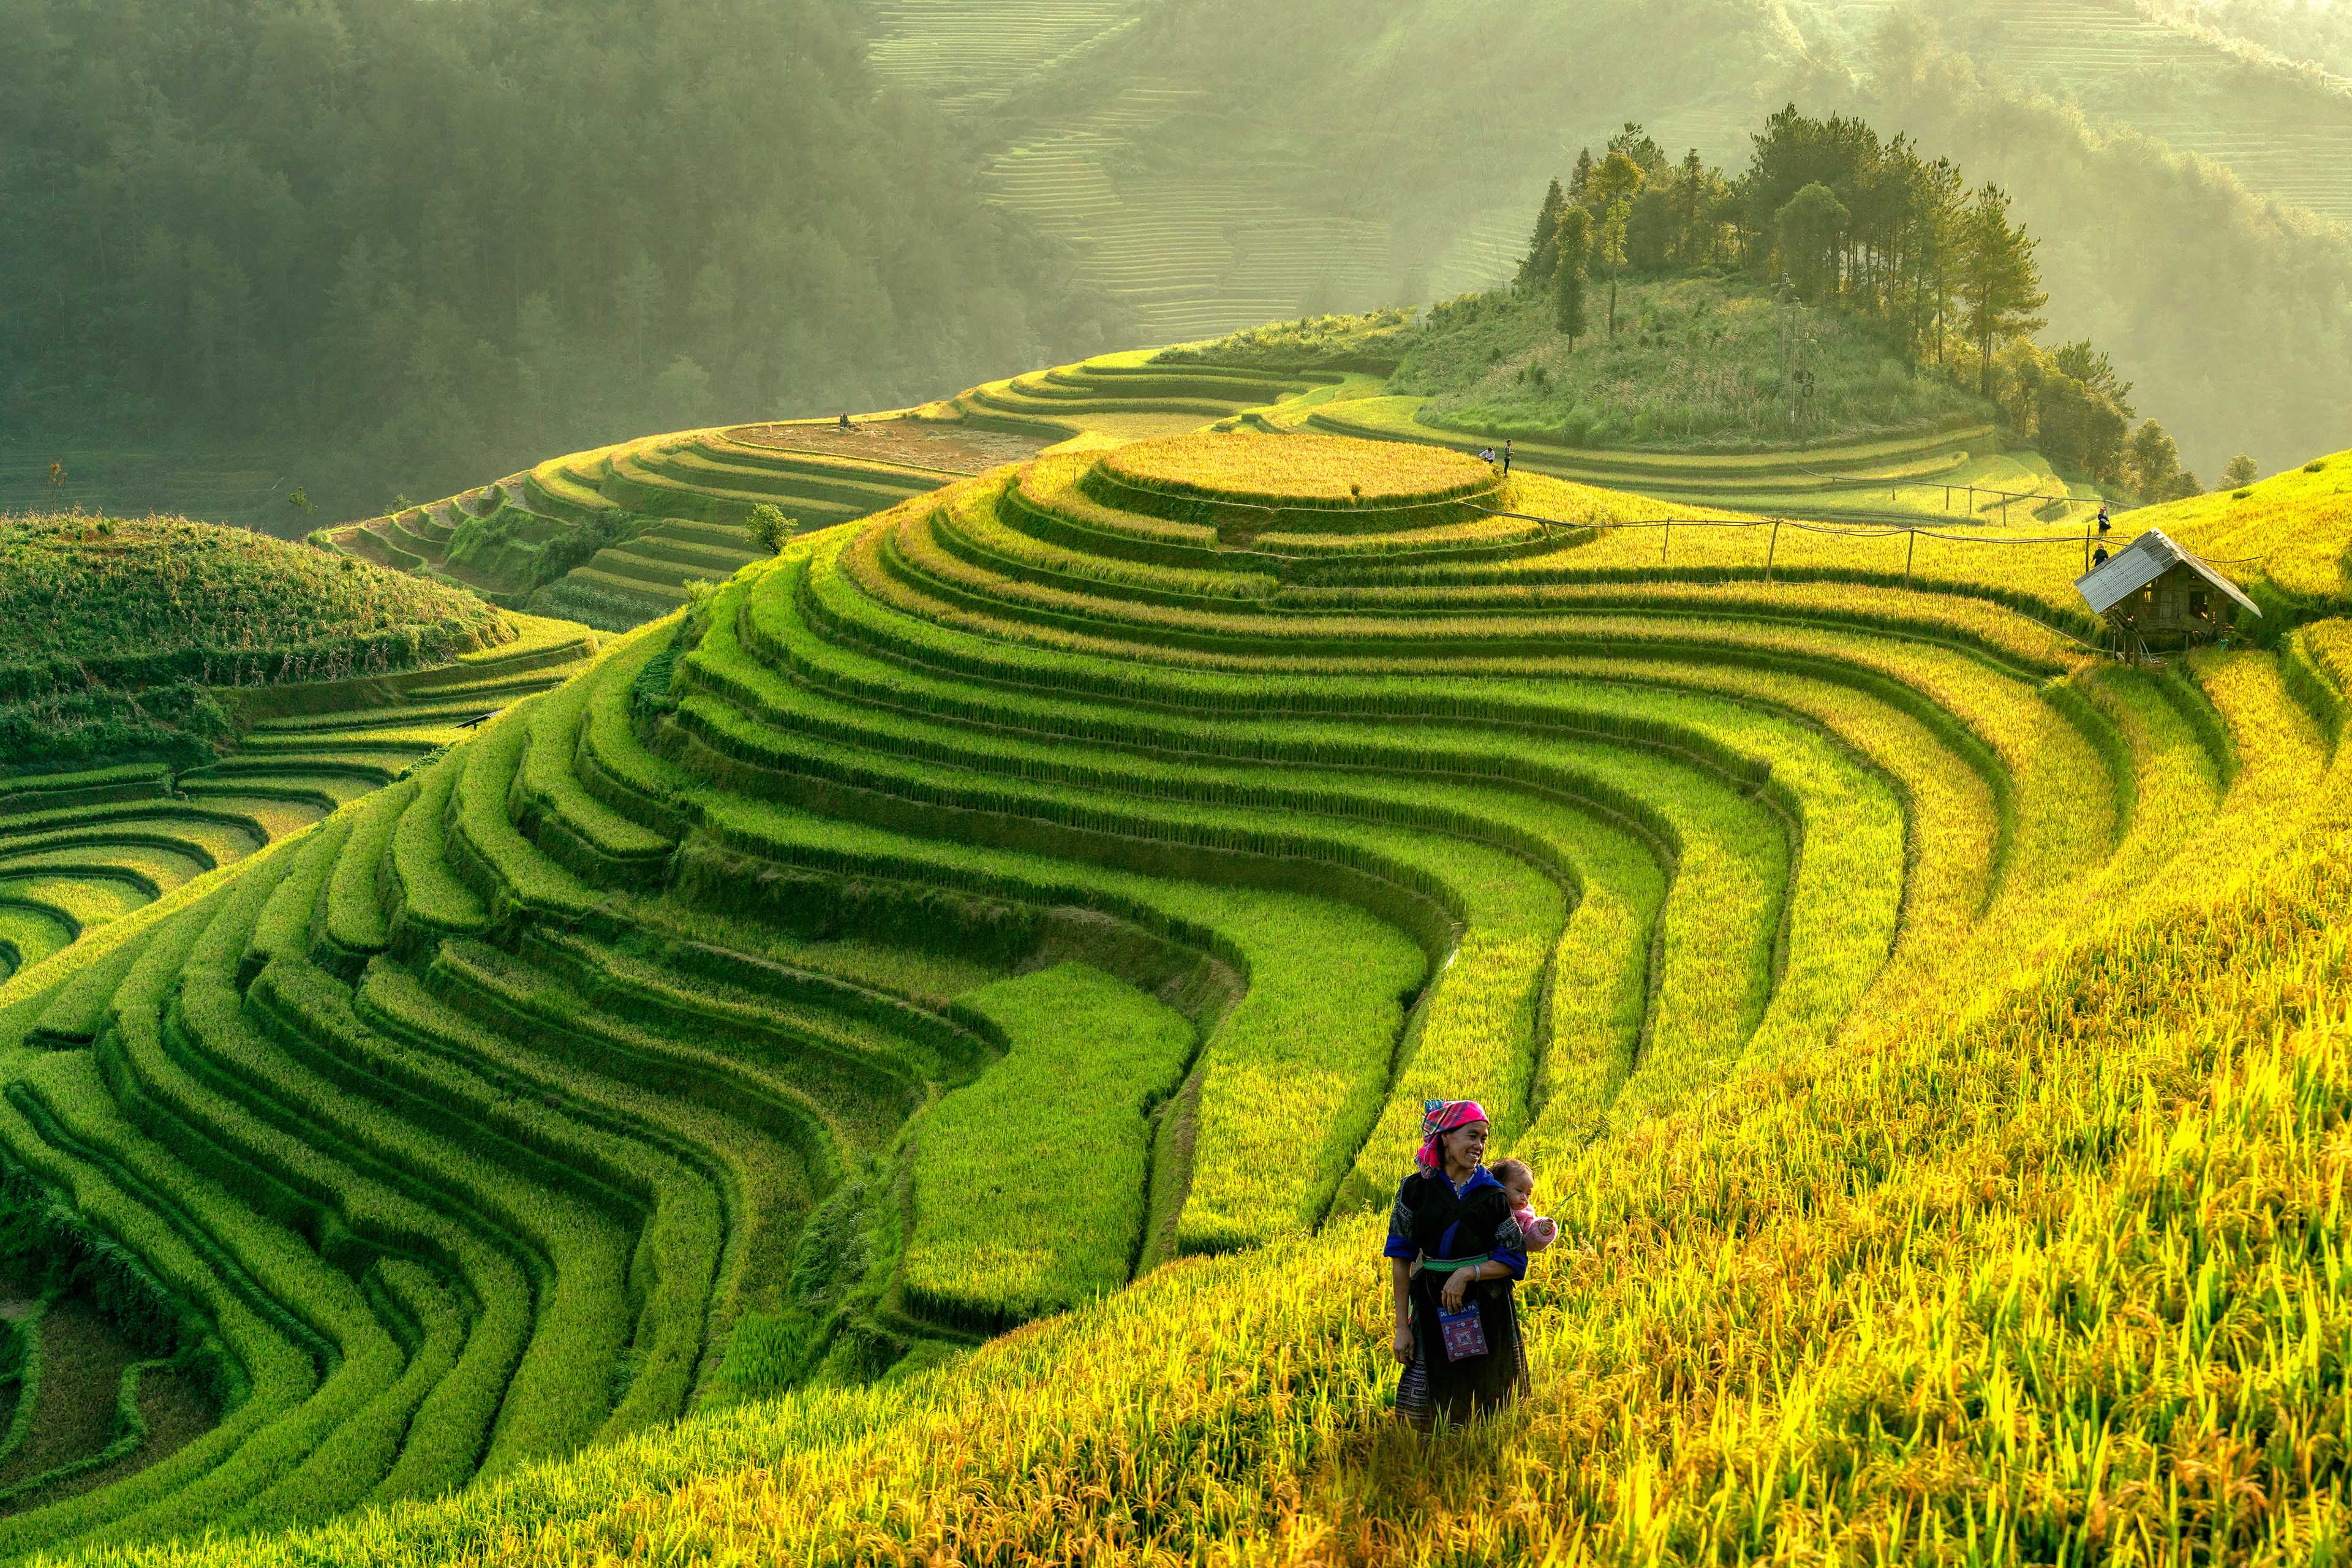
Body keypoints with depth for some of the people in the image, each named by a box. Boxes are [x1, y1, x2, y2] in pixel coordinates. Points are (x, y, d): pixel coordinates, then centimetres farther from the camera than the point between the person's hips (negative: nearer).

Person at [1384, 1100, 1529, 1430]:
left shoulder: (1493, 1194, 2)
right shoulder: (1415, 1189, 0)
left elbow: (1514, 1261, 1)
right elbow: (1401, 1261, 2)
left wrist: (1469, 1272, -15)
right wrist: (1402, 1327, -2)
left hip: (1488, 1313, 1)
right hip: (1433, 1311, -1)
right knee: (1424, 1418, -1)